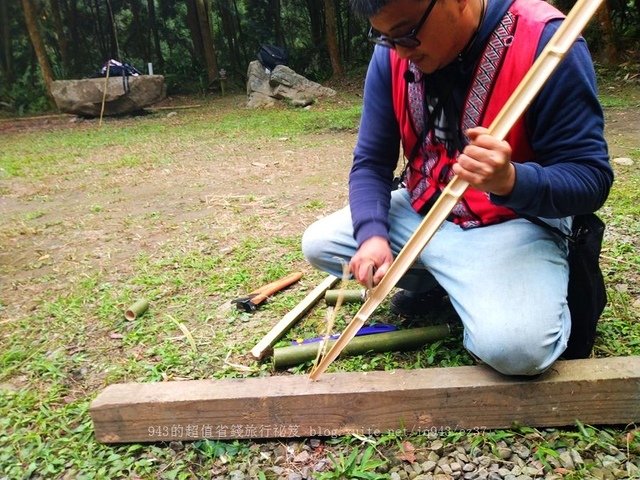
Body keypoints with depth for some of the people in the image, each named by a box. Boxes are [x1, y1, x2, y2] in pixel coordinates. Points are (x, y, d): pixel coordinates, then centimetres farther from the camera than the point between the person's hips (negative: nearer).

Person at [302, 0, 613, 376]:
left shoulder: (545, 41, -21)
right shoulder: (391, 55, -5)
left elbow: (593, 178, -20)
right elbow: (371, 161, -2)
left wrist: (511, 181, -40)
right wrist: (372, 234, -20)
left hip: (512, 221, -5)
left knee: (514, 346, -31)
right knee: (318, 244, 0)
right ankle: (426, 278, 17)